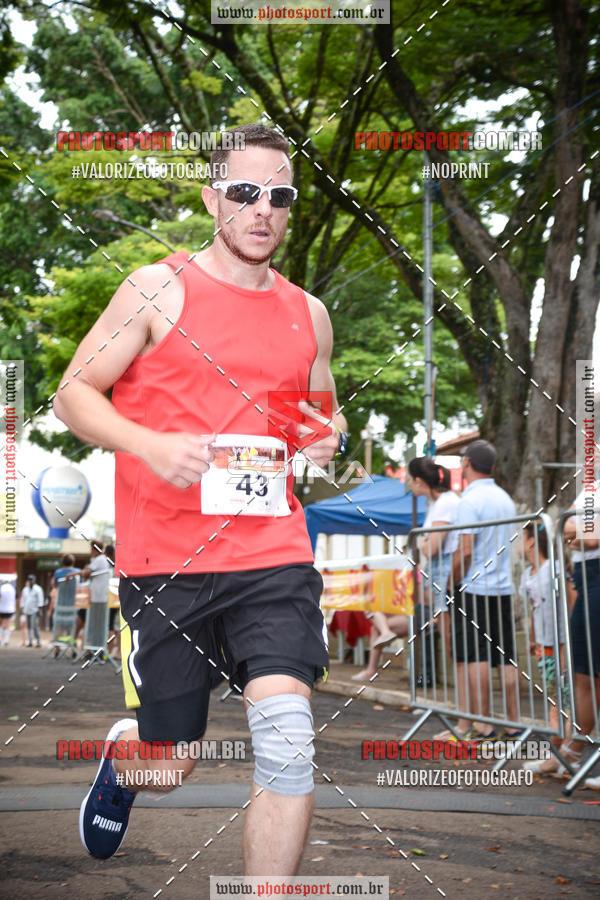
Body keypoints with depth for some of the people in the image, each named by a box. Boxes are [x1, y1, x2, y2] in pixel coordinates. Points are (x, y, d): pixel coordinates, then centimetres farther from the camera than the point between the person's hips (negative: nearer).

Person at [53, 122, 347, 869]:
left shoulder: (308, 313, 13)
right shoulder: (161, 289, 0)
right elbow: (73, 394, 0)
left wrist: (328, 437, 2)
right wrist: (152, 444, -18)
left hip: (273, 556, 3)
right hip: (164, 559, -3)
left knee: (287, 739, -15)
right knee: (166, 768, 7)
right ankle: (122, 753, 45)